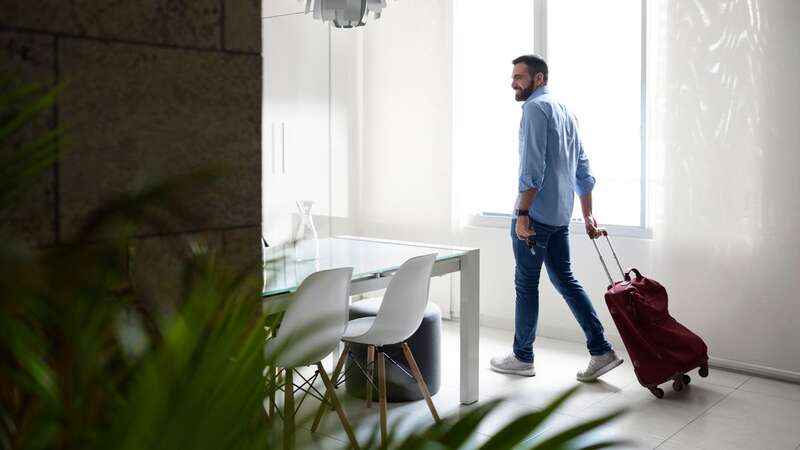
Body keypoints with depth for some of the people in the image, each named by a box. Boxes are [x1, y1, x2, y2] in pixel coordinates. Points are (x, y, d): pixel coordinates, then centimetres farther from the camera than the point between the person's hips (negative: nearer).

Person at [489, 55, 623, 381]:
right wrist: (588, 216, 21)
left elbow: (532, 167, -19)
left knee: (526, 284, 2)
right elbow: (583, 170, 19)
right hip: (561, 215, 9)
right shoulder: (565, 112, 19)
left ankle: (522, 357, 14)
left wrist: (522, 213, -19)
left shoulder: (536, 107, -10)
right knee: (565, 280, 13)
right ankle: (601, 351, 10)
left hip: (536, 213, -9)